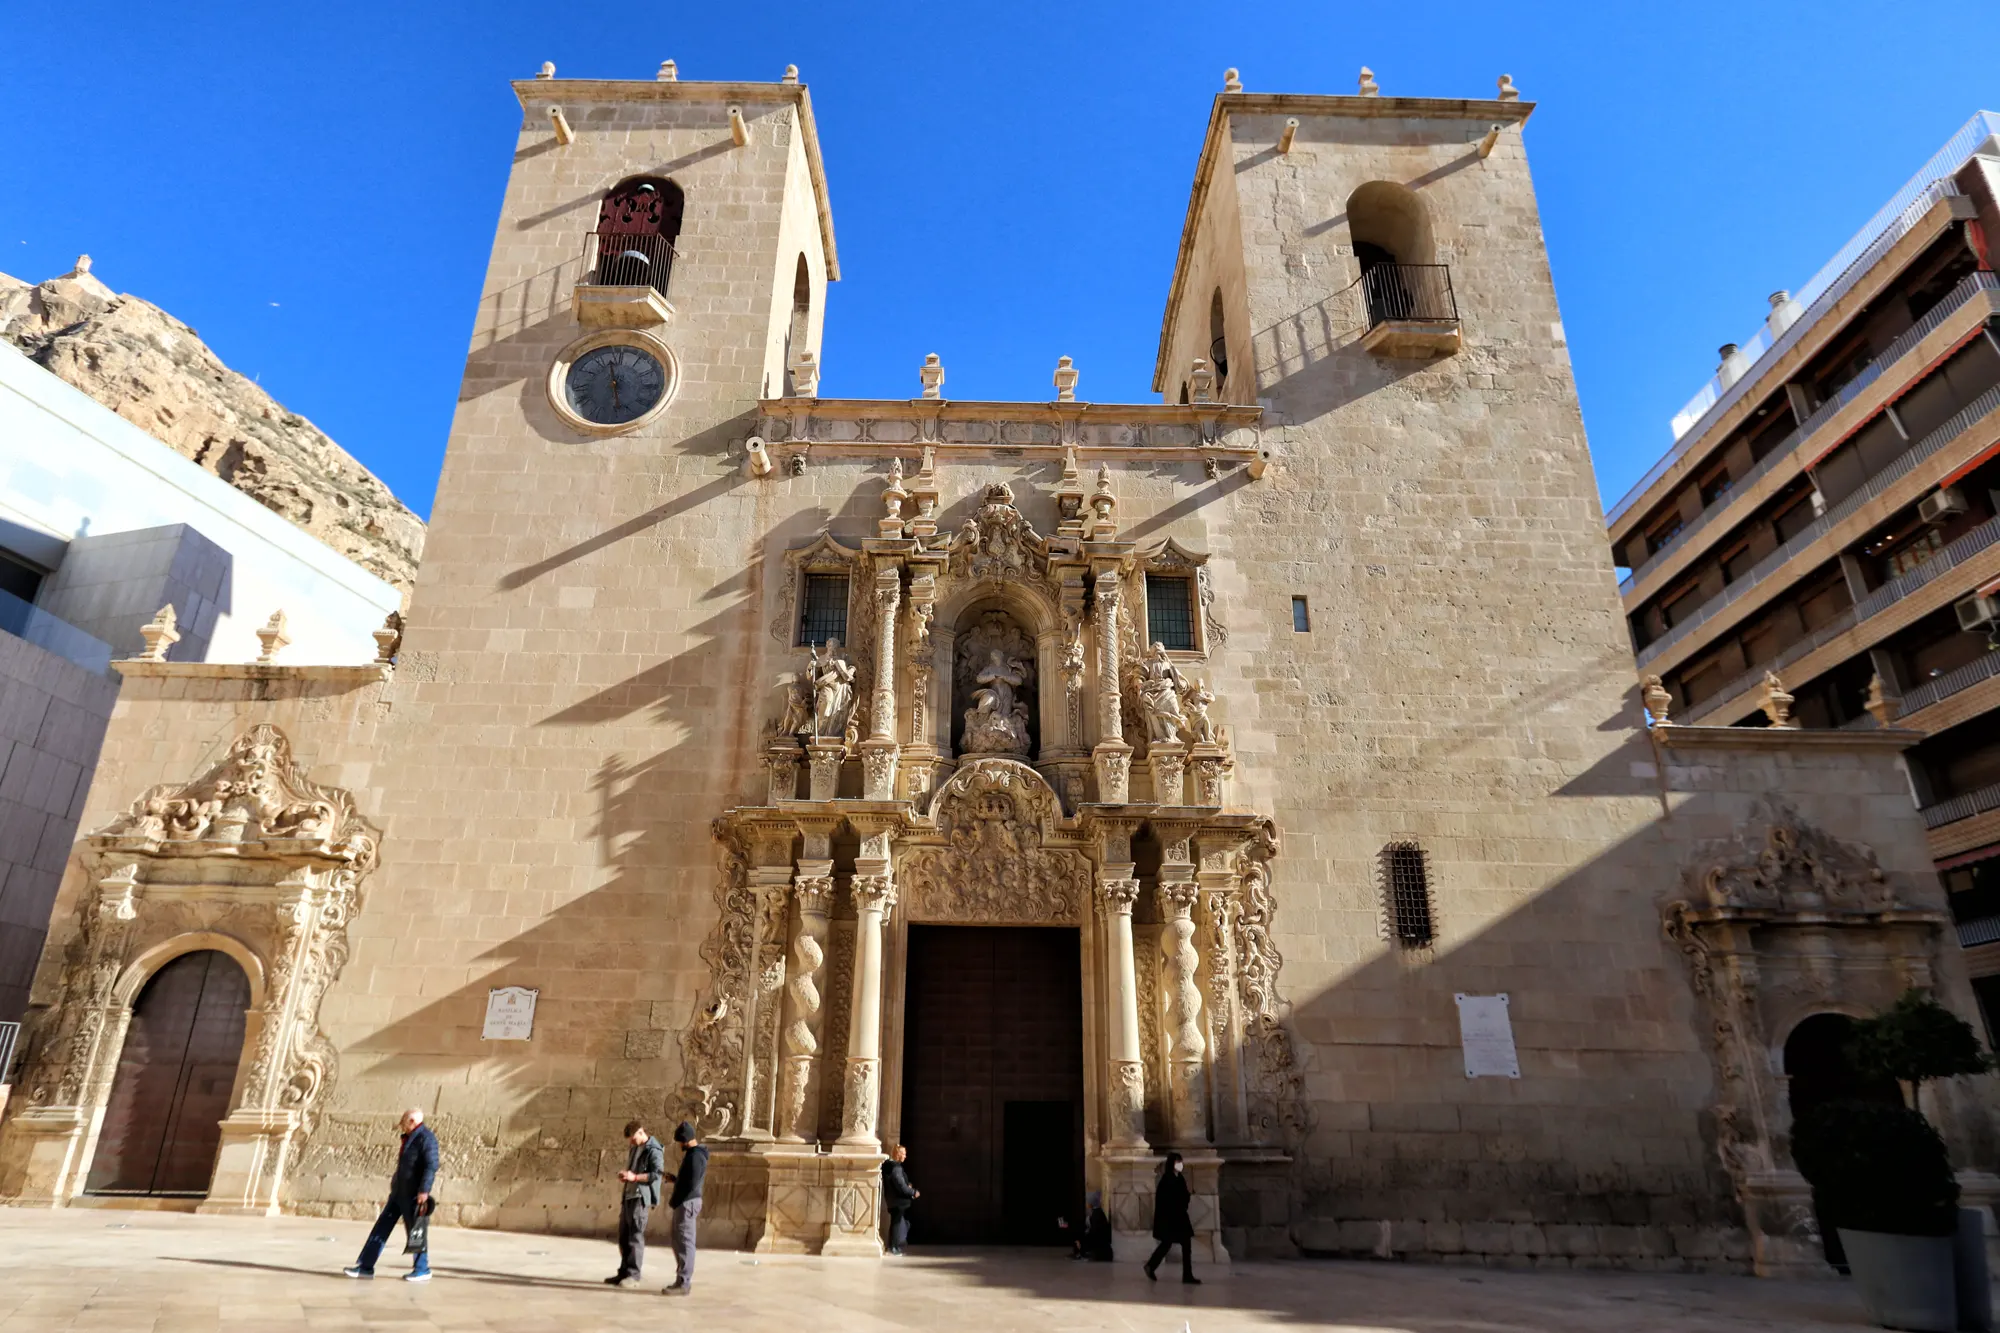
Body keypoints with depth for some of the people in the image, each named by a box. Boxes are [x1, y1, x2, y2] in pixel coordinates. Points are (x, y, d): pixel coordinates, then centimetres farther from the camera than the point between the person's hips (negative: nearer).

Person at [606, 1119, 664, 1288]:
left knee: (636, 1236, -7)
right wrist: (624, 1175, 7)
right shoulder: (635, 1148, 18)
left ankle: (633, 1275, -3)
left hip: (641, 1198, -9)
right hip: (629, 1196, 9)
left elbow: (657, 1173, -20)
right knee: (623, 1236, 11)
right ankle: (624, 1272, 19)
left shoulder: (653, 1150, -11)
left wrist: (635, 1177, -26)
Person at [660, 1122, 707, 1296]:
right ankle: (685, 1278, 24)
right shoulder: (694, 1153, 15)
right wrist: (675, 1178, 10)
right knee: (679, 1241, 16)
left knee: (684, 1242, -7)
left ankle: (683, 1283, -3)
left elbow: (691, 1185, -22)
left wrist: (674, 1201, -13)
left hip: (687, 1202, -11)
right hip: (684, 1202, 11)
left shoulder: (695, 1156, -18)